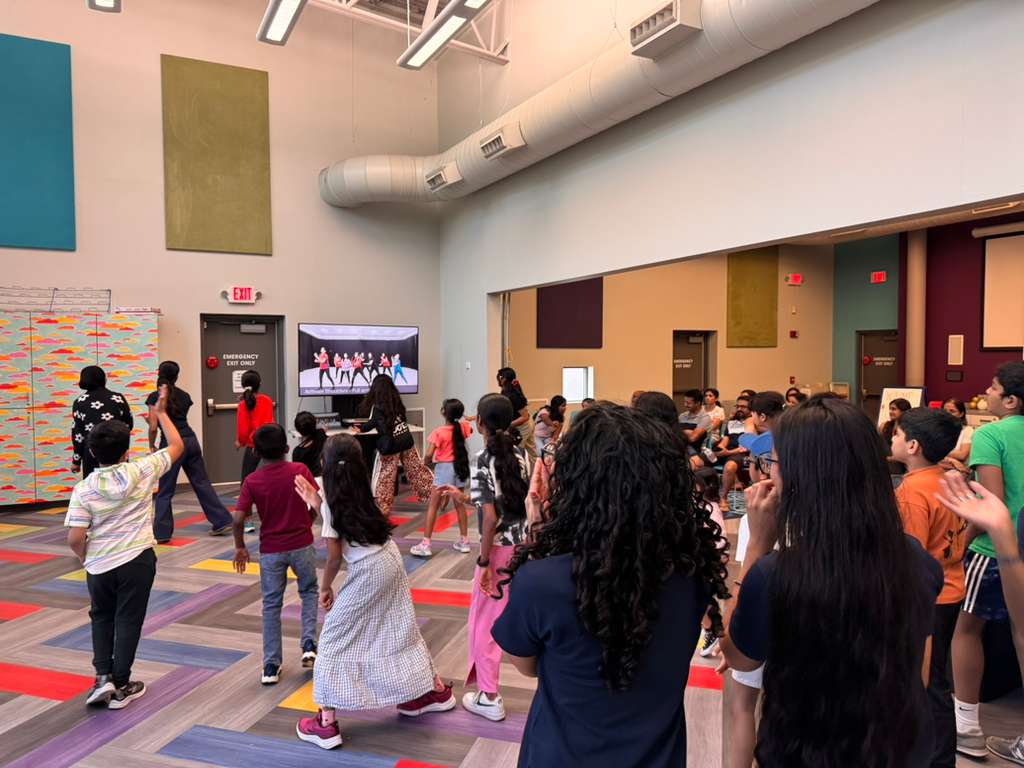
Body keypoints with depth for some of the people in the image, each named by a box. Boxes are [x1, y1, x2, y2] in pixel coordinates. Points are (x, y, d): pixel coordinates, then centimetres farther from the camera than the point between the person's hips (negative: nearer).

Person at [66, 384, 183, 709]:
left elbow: (75, 538, -11)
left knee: (101, 618, 24)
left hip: (99, 565, 2)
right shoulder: (141, 471, -10)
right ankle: (120, 685, 18)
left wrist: (86, 559, 10)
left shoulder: (84, 489, -8)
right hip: (136, 560, -1)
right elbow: (177, 447, 4)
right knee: (128, 620, 10)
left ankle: (103, 677, 17)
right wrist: (161, 412, 13)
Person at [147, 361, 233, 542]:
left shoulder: (155, 396, -4)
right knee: (202, 482, 10)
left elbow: (154, 427, -8)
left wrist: (152, 446, 7)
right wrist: (151, 420, 26)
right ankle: (223, 521, 11)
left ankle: (162, 533, 9)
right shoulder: (184, 395, 12)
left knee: (165, 491, 4)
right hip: (191, 440, 5)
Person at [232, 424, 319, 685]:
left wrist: (240, 546, 2)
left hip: (270, 550, 0)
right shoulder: (300, 471, -10)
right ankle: (309, 644, 9)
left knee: (271, 605, 13)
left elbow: (238, 518, -14)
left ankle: (271, 667, 16)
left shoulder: (252, 481, -8)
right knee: (309, 591, 23)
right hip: (302, 544, 0)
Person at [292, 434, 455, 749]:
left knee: (335, 638, 6)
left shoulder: (332, 501, -7)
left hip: (367, 572, -7)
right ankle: (436, 691, 35)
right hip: (391, 561, 7)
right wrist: (318, 503, 20)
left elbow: (335, 557, -7)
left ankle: (326, 723, 9)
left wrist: (325, 588, 7)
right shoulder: (361, 491, 9)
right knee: (399, 630, 21)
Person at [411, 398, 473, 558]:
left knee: (433, 507, 3)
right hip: (460, 467, 5)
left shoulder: (438, 432, -18)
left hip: (444, 469, -5)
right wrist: (462, 417, 23)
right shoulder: (464, 427, -2)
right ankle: (464, 541, 23)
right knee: (459, 504, 17)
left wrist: (428, 462, -1)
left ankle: (425, 544, 3)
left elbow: (429, 455, -21)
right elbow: (471, 430, 25)